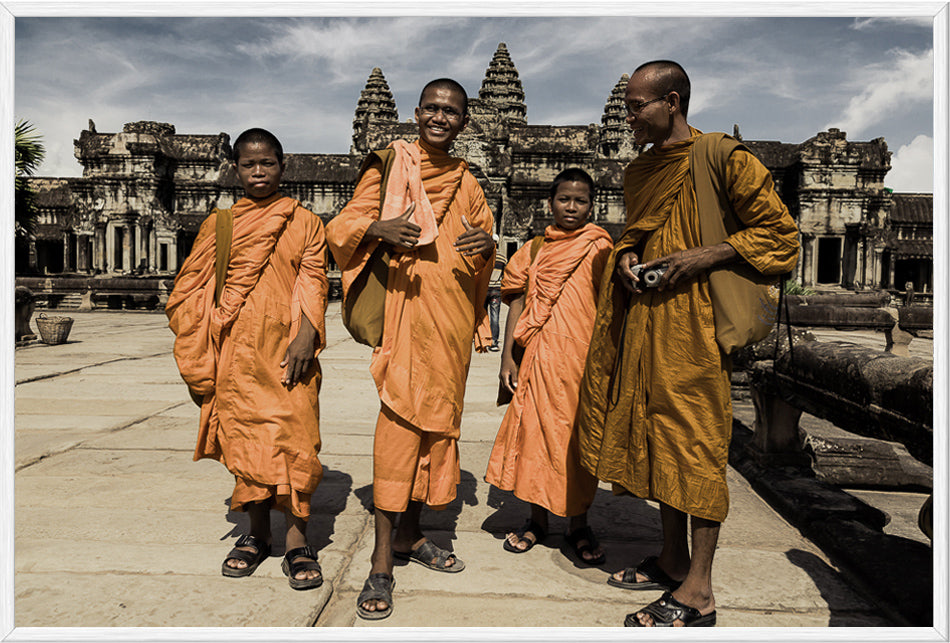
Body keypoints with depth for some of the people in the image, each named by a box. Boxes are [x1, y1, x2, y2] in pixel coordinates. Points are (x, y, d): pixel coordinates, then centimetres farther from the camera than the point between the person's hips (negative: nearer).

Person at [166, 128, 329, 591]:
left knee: (294, 439, -6)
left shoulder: (305, 222, 9)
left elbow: (314, 282, 0)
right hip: (236, 351, 2)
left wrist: (305, 336, -14)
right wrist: (203, 354, 3)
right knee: (245, 438, 6)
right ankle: (256, 533, 22)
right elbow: (194, 289, 12)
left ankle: (297, 540, 3)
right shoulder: (217, 224, 13)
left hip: (287, 348, -2)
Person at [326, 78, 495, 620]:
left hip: (455, 313, 5)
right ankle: (381, 561, -6)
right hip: (408, 306, -5)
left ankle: (410, 533, 25)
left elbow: (485, 250, 20)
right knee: (400, 419, -13)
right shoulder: (390, 165, 5)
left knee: (438, 416, 9)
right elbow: (340, 228, 0)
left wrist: (486, 244, -5)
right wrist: (378, 228, -22)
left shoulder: (468, 183, 17)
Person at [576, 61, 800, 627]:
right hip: (643, 319, 8)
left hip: (693, 322, -7)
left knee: (696, 441, -6)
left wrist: (705, 256, -16)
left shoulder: (723, 159, -6)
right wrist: (624, 256, 7)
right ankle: (673, 561, 25)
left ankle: (698, 591, 3)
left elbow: (781, 231, -5)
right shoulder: (640, 171, 16)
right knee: (657, 435, 11)